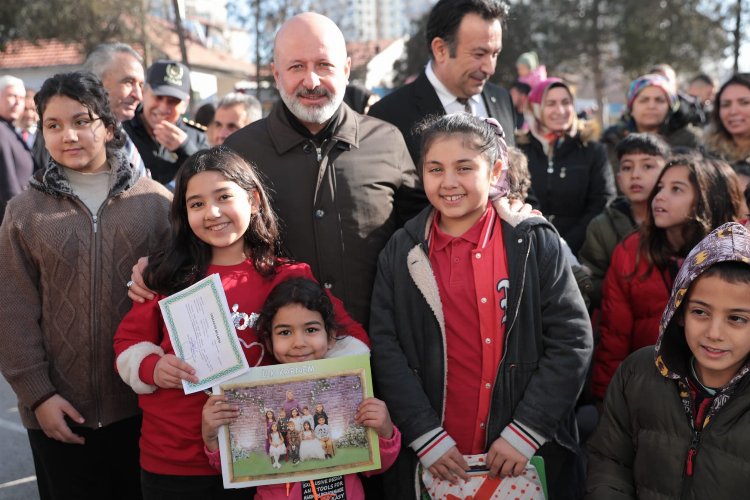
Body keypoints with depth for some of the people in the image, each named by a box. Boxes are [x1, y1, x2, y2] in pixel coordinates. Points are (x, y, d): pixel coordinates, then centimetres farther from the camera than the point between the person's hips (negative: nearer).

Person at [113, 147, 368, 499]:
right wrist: (152, 368, -13)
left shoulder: (288, 278, -6)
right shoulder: (169, 275, 0)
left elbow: (351, 340, -6)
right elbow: (129, 341, 7)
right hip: (170, 460, 2)